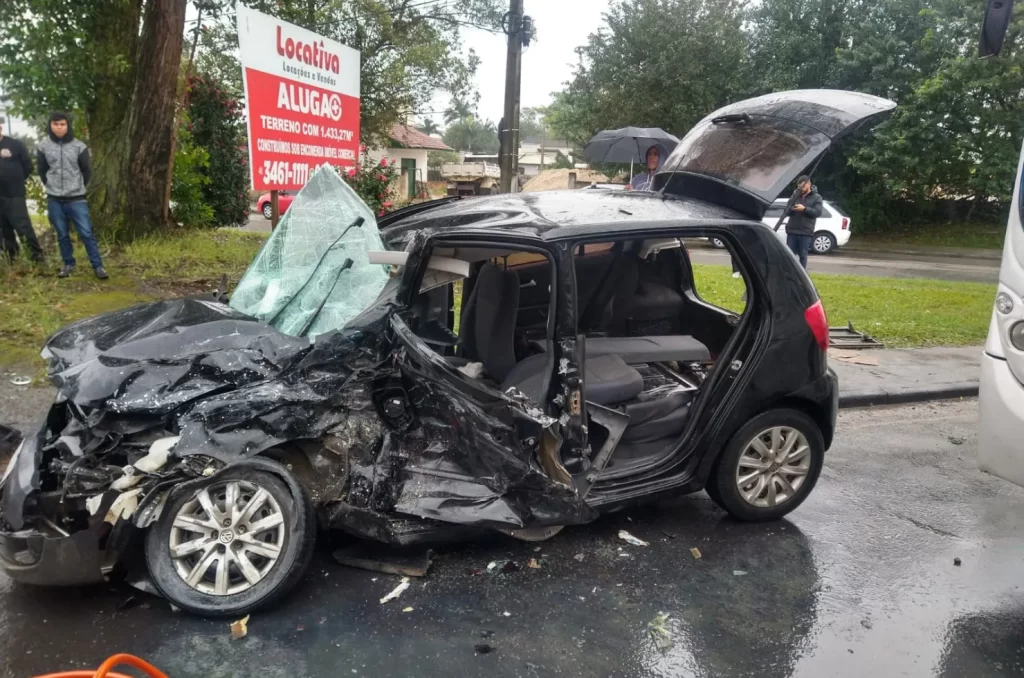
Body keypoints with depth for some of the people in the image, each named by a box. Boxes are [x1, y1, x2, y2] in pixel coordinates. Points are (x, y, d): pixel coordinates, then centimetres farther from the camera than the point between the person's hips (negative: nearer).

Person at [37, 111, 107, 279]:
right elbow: (42, 171, 12)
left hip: (76, 199, -2)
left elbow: (87, 171, 6)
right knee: (62, 235, 10)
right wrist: (52, 186, 12)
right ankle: (68, 264, 22)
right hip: (54, 200, 2)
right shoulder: (44, 146, 0)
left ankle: (98, 266, 4)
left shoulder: (79, 146, -4)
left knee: (86, 233, -3)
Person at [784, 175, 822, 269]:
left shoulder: (816, 198, 5)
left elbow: (818, 212, -7)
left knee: (802, 255, 2)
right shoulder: (795, 195, 11)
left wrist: (805, 209, -20)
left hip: (806, 232, -2)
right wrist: (791, 208, -15)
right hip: (792, 230, 2)